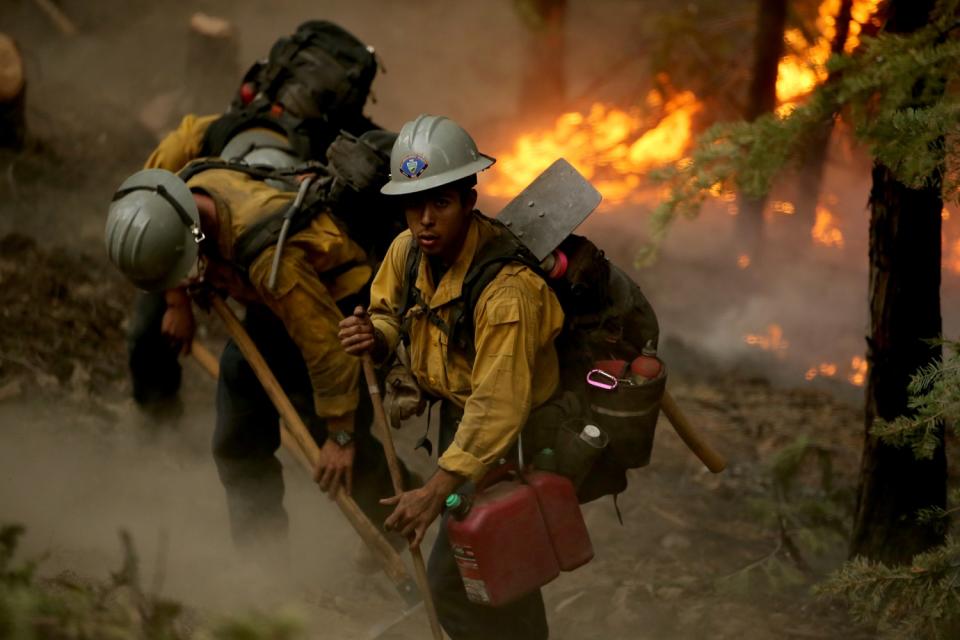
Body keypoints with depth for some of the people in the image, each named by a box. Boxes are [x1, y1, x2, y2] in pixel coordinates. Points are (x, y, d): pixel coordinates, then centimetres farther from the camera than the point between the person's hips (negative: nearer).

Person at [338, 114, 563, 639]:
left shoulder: (506, 289, -35)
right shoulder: (407, 251, -10)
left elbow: (497, 409, -35)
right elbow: (390, 315, 9)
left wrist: (436, 491, -37)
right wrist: (373, 337, -17)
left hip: (513, 438, -8)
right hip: (458, 416, 8)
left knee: (454, 581, -9)